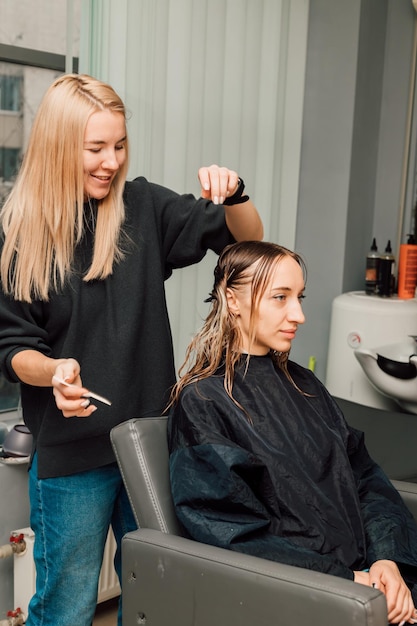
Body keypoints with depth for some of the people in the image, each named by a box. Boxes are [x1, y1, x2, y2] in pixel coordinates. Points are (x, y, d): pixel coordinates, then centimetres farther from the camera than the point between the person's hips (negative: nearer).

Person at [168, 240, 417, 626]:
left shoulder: (302, 385, 15)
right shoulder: (203, 401, -5)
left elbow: (364, 478, 9)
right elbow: (234, 532, -10)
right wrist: (343, 579, -15)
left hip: (367, 570, 6)